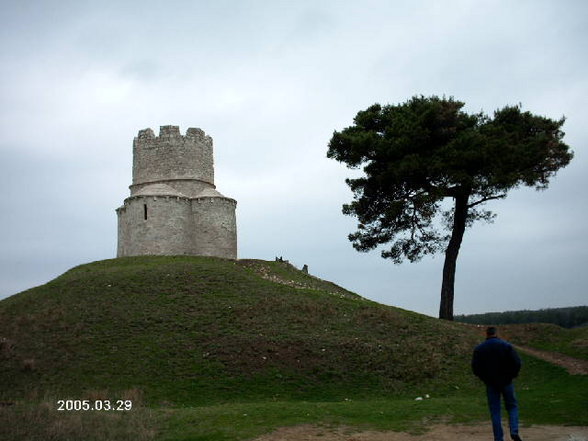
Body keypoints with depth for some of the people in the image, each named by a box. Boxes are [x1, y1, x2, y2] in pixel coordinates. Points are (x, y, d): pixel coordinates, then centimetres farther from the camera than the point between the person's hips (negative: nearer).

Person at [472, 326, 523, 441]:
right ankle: (514, 431, -6)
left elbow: (475, 368, -2)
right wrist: (512, 375, 7)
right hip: (506, 382, -1)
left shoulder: (479, 349, -1)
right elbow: (517, 363, -9)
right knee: (512, 407, 14)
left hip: (490, 384, 1)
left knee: (495, 412, 7)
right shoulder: (506, 346, -5)